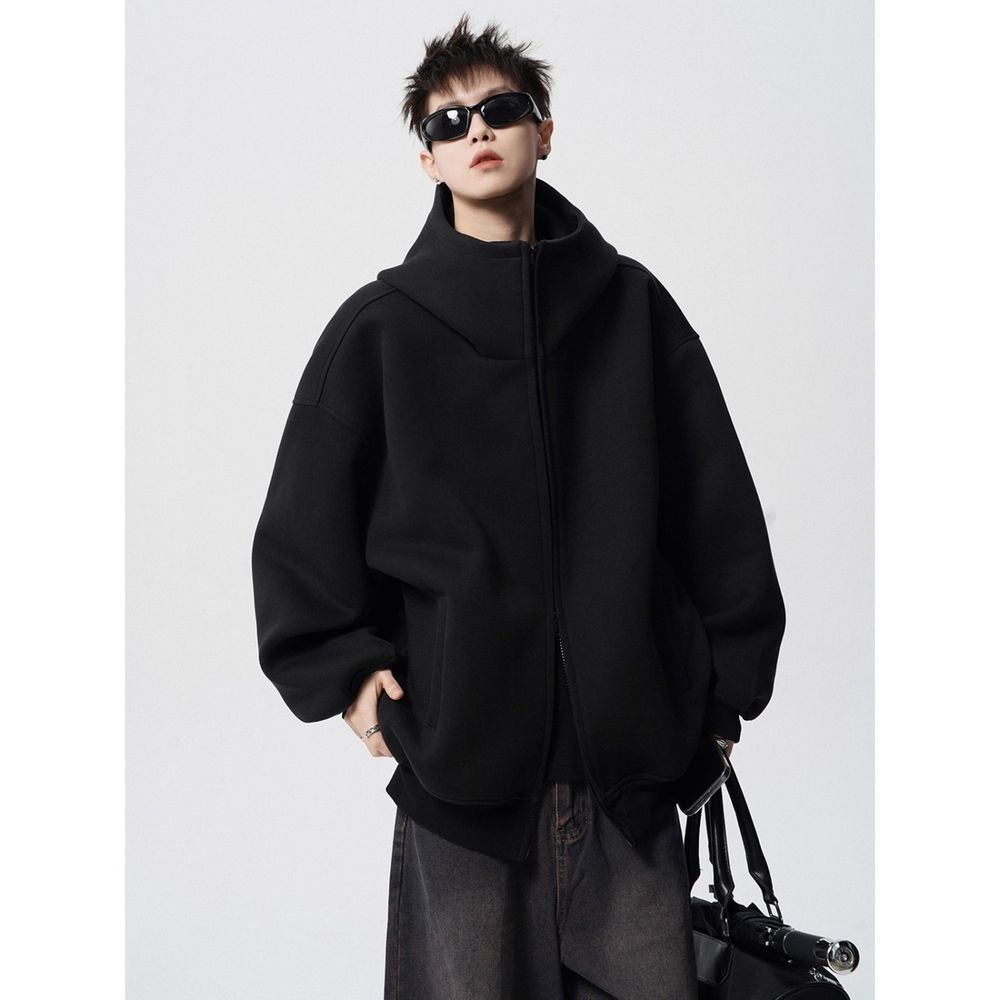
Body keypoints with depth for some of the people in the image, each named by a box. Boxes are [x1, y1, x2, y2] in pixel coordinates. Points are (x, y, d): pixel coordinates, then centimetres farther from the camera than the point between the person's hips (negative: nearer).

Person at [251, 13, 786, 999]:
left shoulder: (631, 304, 8)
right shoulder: (381, 325, 4)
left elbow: (717, 500, 9)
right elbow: (303, 526, 6)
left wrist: (732, 676, 8)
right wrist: (342, 673, -2)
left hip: (630, 745, 2)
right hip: (456, 743, -1)